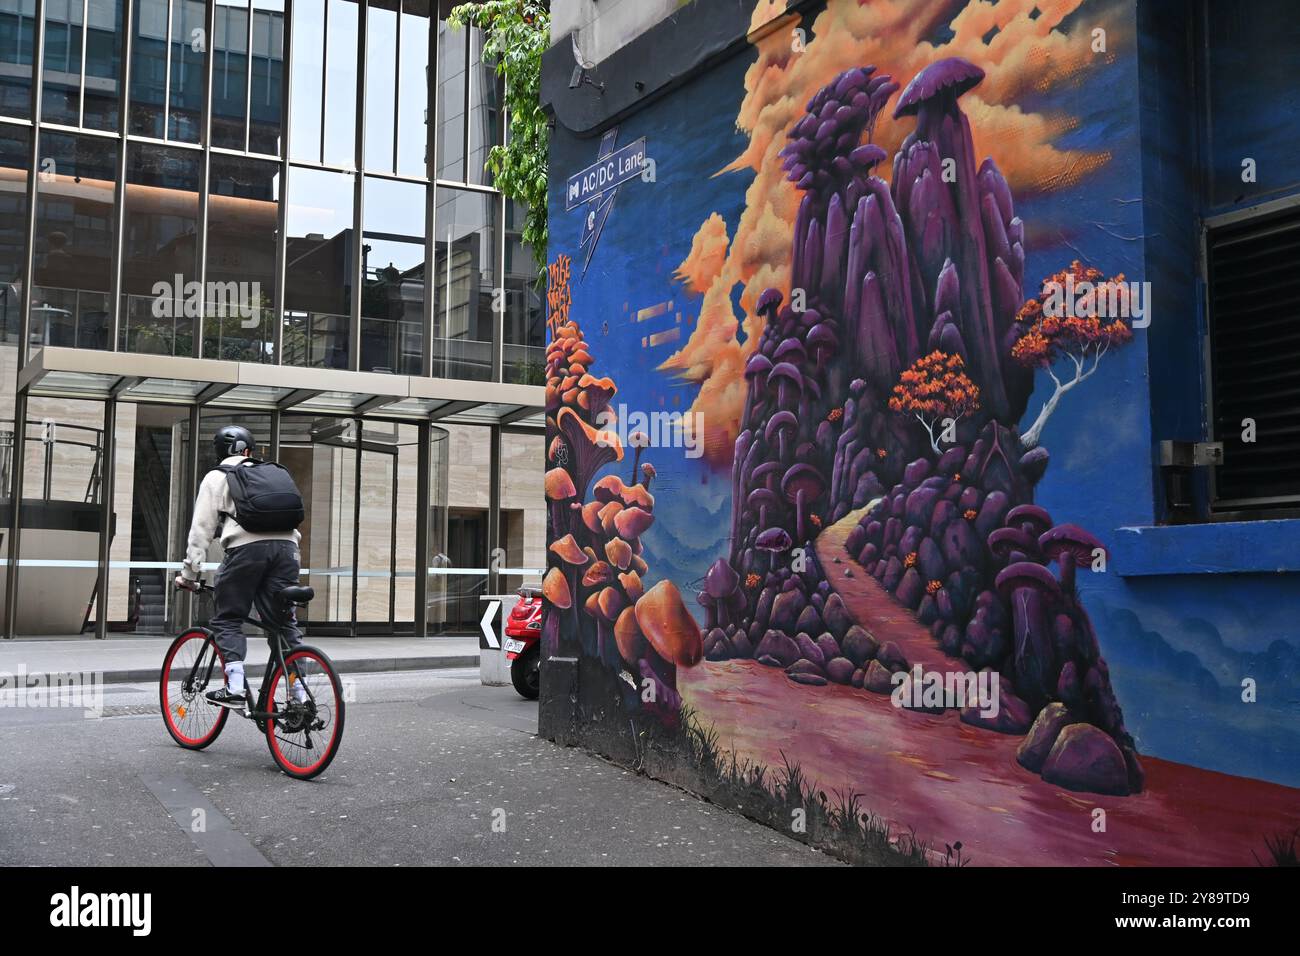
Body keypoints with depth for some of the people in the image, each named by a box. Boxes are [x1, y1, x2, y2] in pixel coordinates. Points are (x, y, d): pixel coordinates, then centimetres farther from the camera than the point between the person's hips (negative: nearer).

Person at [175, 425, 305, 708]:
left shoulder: (217, 477, 17)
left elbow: (202, 528, 10)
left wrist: (189, 573, 12)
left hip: (246, 547, -4)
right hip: (286, 546, 4)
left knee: (226, 621, 8)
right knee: (284, 623, 10)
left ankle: (235, 688, -5)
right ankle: (300, 693, 6)